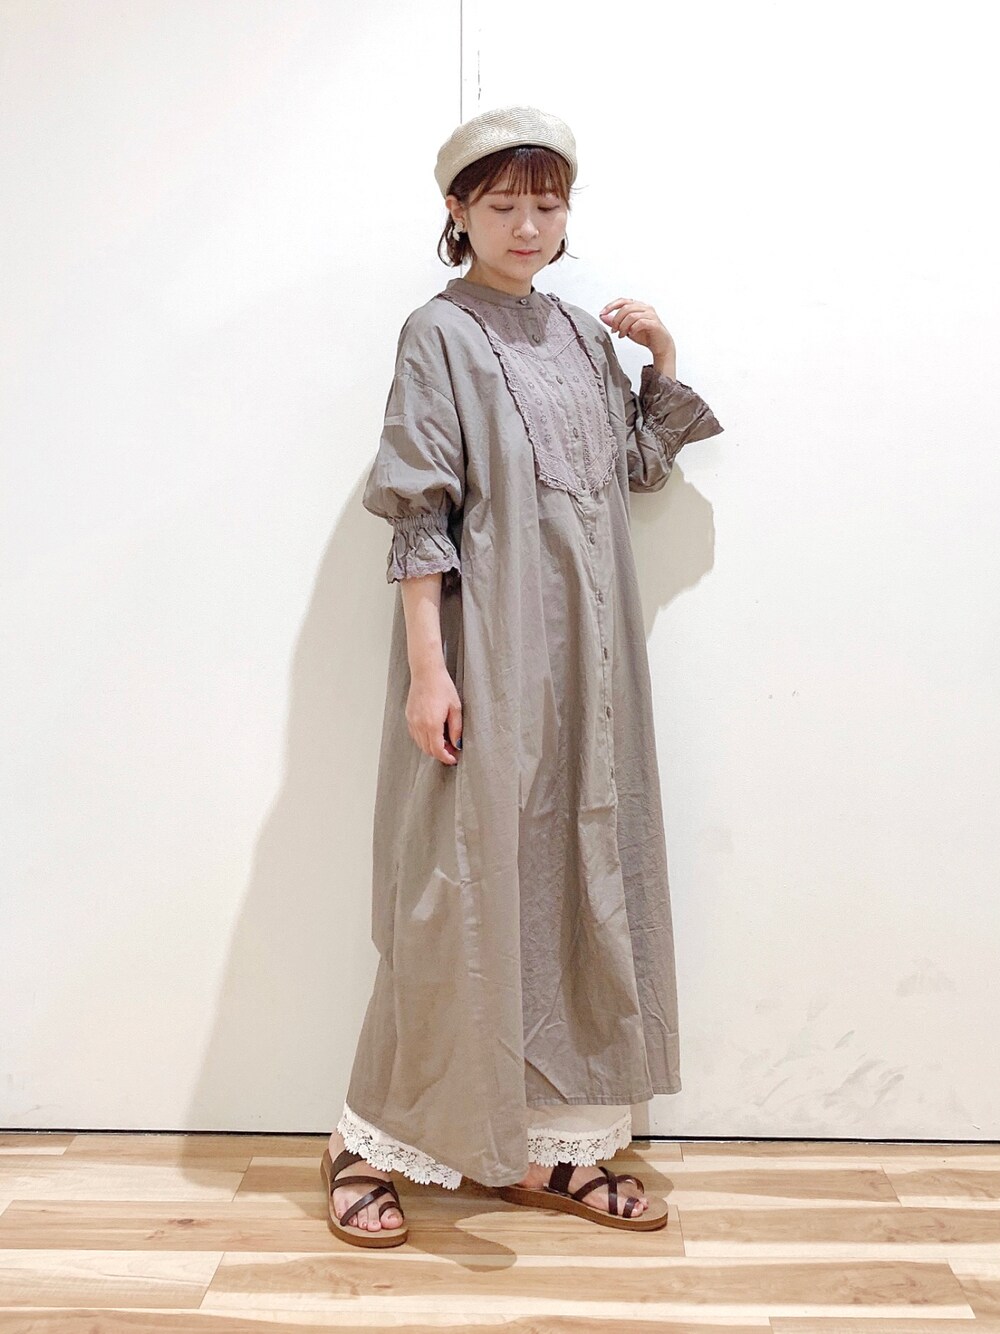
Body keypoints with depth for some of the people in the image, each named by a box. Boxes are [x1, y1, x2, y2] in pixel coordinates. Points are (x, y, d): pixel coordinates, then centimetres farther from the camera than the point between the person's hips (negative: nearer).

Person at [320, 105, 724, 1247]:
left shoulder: (584, 336, 14)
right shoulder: (440, 336, -4)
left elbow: (641, 466, 25)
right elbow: (417, 513, -10)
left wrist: (665, 364, 10)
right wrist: (426, 667, -17)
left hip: (586, 660, 7)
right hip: (484, 651, -6)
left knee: (578, 884, 8)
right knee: (463, 887, -3)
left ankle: (548, 1145, 21)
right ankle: (373, 1143, 14)